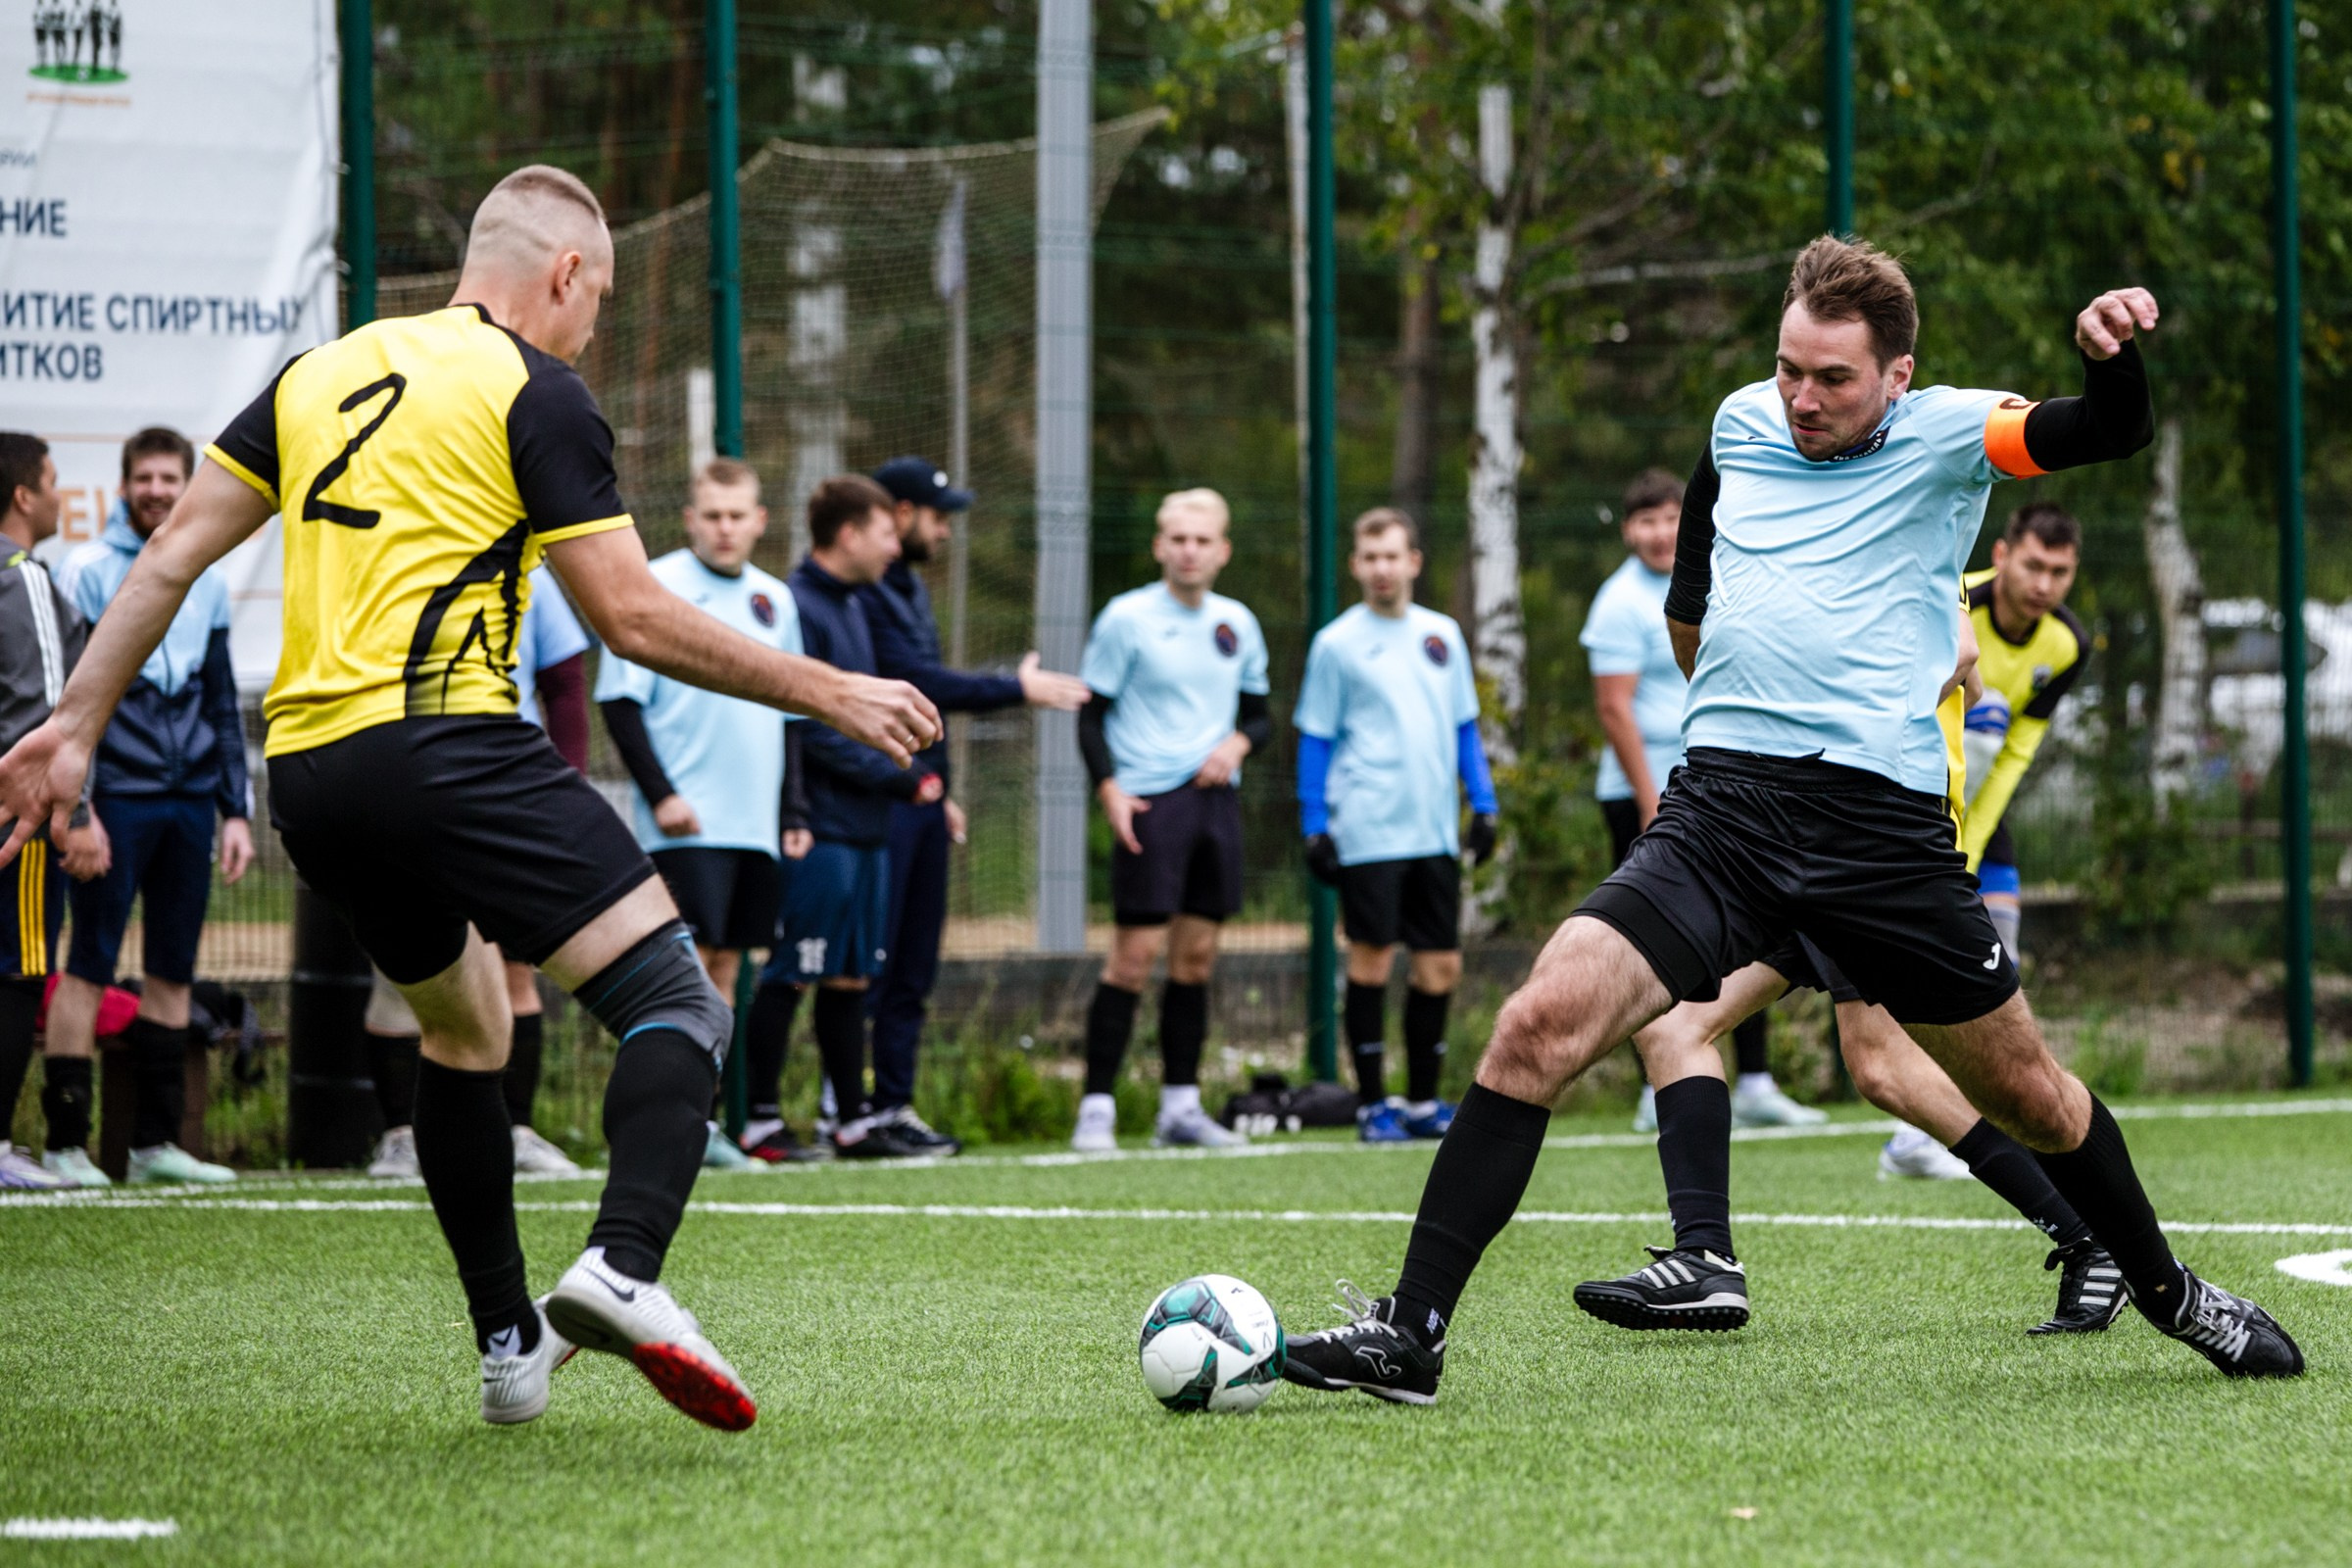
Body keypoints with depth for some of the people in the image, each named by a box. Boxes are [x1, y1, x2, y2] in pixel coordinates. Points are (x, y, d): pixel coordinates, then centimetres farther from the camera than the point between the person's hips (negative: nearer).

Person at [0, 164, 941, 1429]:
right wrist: (830, 695, 3)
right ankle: (621, 1267, -33)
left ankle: (508, 1344, 26)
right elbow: (633, 619, -4)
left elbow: (170, 555, 16)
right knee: (676, 1003, -8)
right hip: (445, 743, -7)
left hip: (305, 776, 8)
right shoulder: (534, 391, 0)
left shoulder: (320, 374, 19)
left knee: (460, 1032, 26)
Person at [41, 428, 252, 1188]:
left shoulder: (206, 581, 14)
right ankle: (66, 1142, -4)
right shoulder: (86, 574, -2)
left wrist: (237, 809, 13)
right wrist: (75, 805, -13)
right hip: (116, 799, -5)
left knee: (173, 972, 7)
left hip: (189, 802, 5)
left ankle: (156, 1139, 13)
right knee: (90, 964, -6)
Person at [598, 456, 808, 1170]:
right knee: (687, 960, -12)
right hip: (687, 821, -6)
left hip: (755, 822, 7)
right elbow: (620, 701, -8)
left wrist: (793, 810, 16)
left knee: (726, 964, 7)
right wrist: (660, 793, -15)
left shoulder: (774, 600, 15)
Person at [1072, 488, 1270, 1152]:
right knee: (1136, 952, -10)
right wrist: (1110, 790, -14)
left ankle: (1180, 1107, 13)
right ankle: (1096, 1108, -6)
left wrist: (1238, 743, -3)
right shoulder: (1126, 618, -4)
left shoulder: (1237, 624, 11)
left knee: (1197, 954, 7)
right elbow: (1091, 714, -2)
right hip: (1150, 800, -5)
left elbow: (1259, 715, 19)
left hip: (1216, 797, 5)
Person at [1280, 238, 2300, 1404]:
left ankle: (2165, 1288, 37)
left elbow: (2113, 433, -14)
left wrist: (2112, 354, -33)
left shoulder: (1944, 436, 1)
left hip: (1884, 817, -2)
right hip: (1720, 807, 2)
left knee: (2027, 1096, 9)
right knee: (1541, 1021, -18)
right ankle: (1410, 1331, -17)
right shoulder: (1741, 425, 13)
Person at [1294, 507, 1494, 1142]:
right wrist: (1315, 829, -3)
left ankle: (1422, 1101, 15)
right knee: (1371, 959, -3)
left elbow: (1464, 727, 18)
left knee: (1441, 965, 5)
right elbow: (1315, 739, 2)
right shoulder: (1337, 644, 0)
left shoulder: (1442, 636, 12)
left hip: (1435, 830, 4)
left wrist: (1483, 806, 11)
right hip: (1368, 832, -4)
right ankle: (1372, 1103, 4)